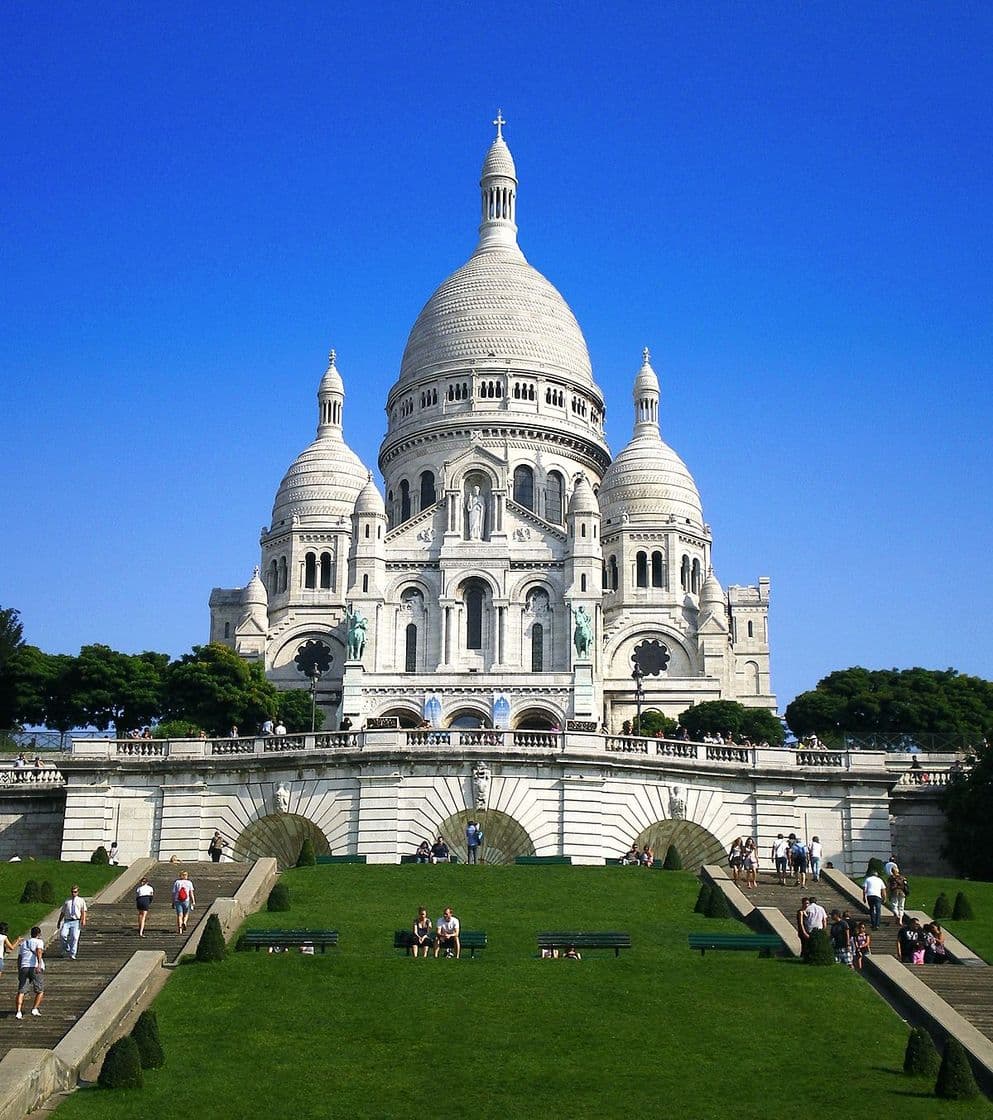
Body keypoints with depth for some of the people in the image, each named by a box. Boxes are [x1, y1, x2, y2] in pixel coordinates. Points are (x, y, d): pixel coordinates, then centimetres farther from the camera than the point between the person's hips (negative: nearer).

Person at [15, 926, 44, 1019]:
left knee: (21, 991, -2)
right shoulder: (39, 941, 8)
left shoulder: (23, 943, 25)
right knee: (40, 991, 13)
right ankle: (34, 1009, 3)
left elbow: (19, 958, 24)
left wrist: (19, 971, 30)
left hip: (24, 968, 4)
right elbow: (39, 951, -12)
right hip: (36, 968, -4)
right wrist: (39, 964, -25)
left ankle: (18, 1012, -16)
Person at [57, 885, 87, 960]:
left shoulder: (81, 901, 16)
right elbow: (62, 912, 22)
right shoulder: (66, 901, 21)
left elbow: (83, 911, 6)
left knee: (74, 937, -13)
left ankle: (72, 954, -8)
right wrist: (59, 922, 16)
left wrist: (83, 920, -10)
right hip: (67, 921, 2)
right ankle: (67, 949, 4)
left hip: (76, 921, -2)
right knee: (62, 935, -19)